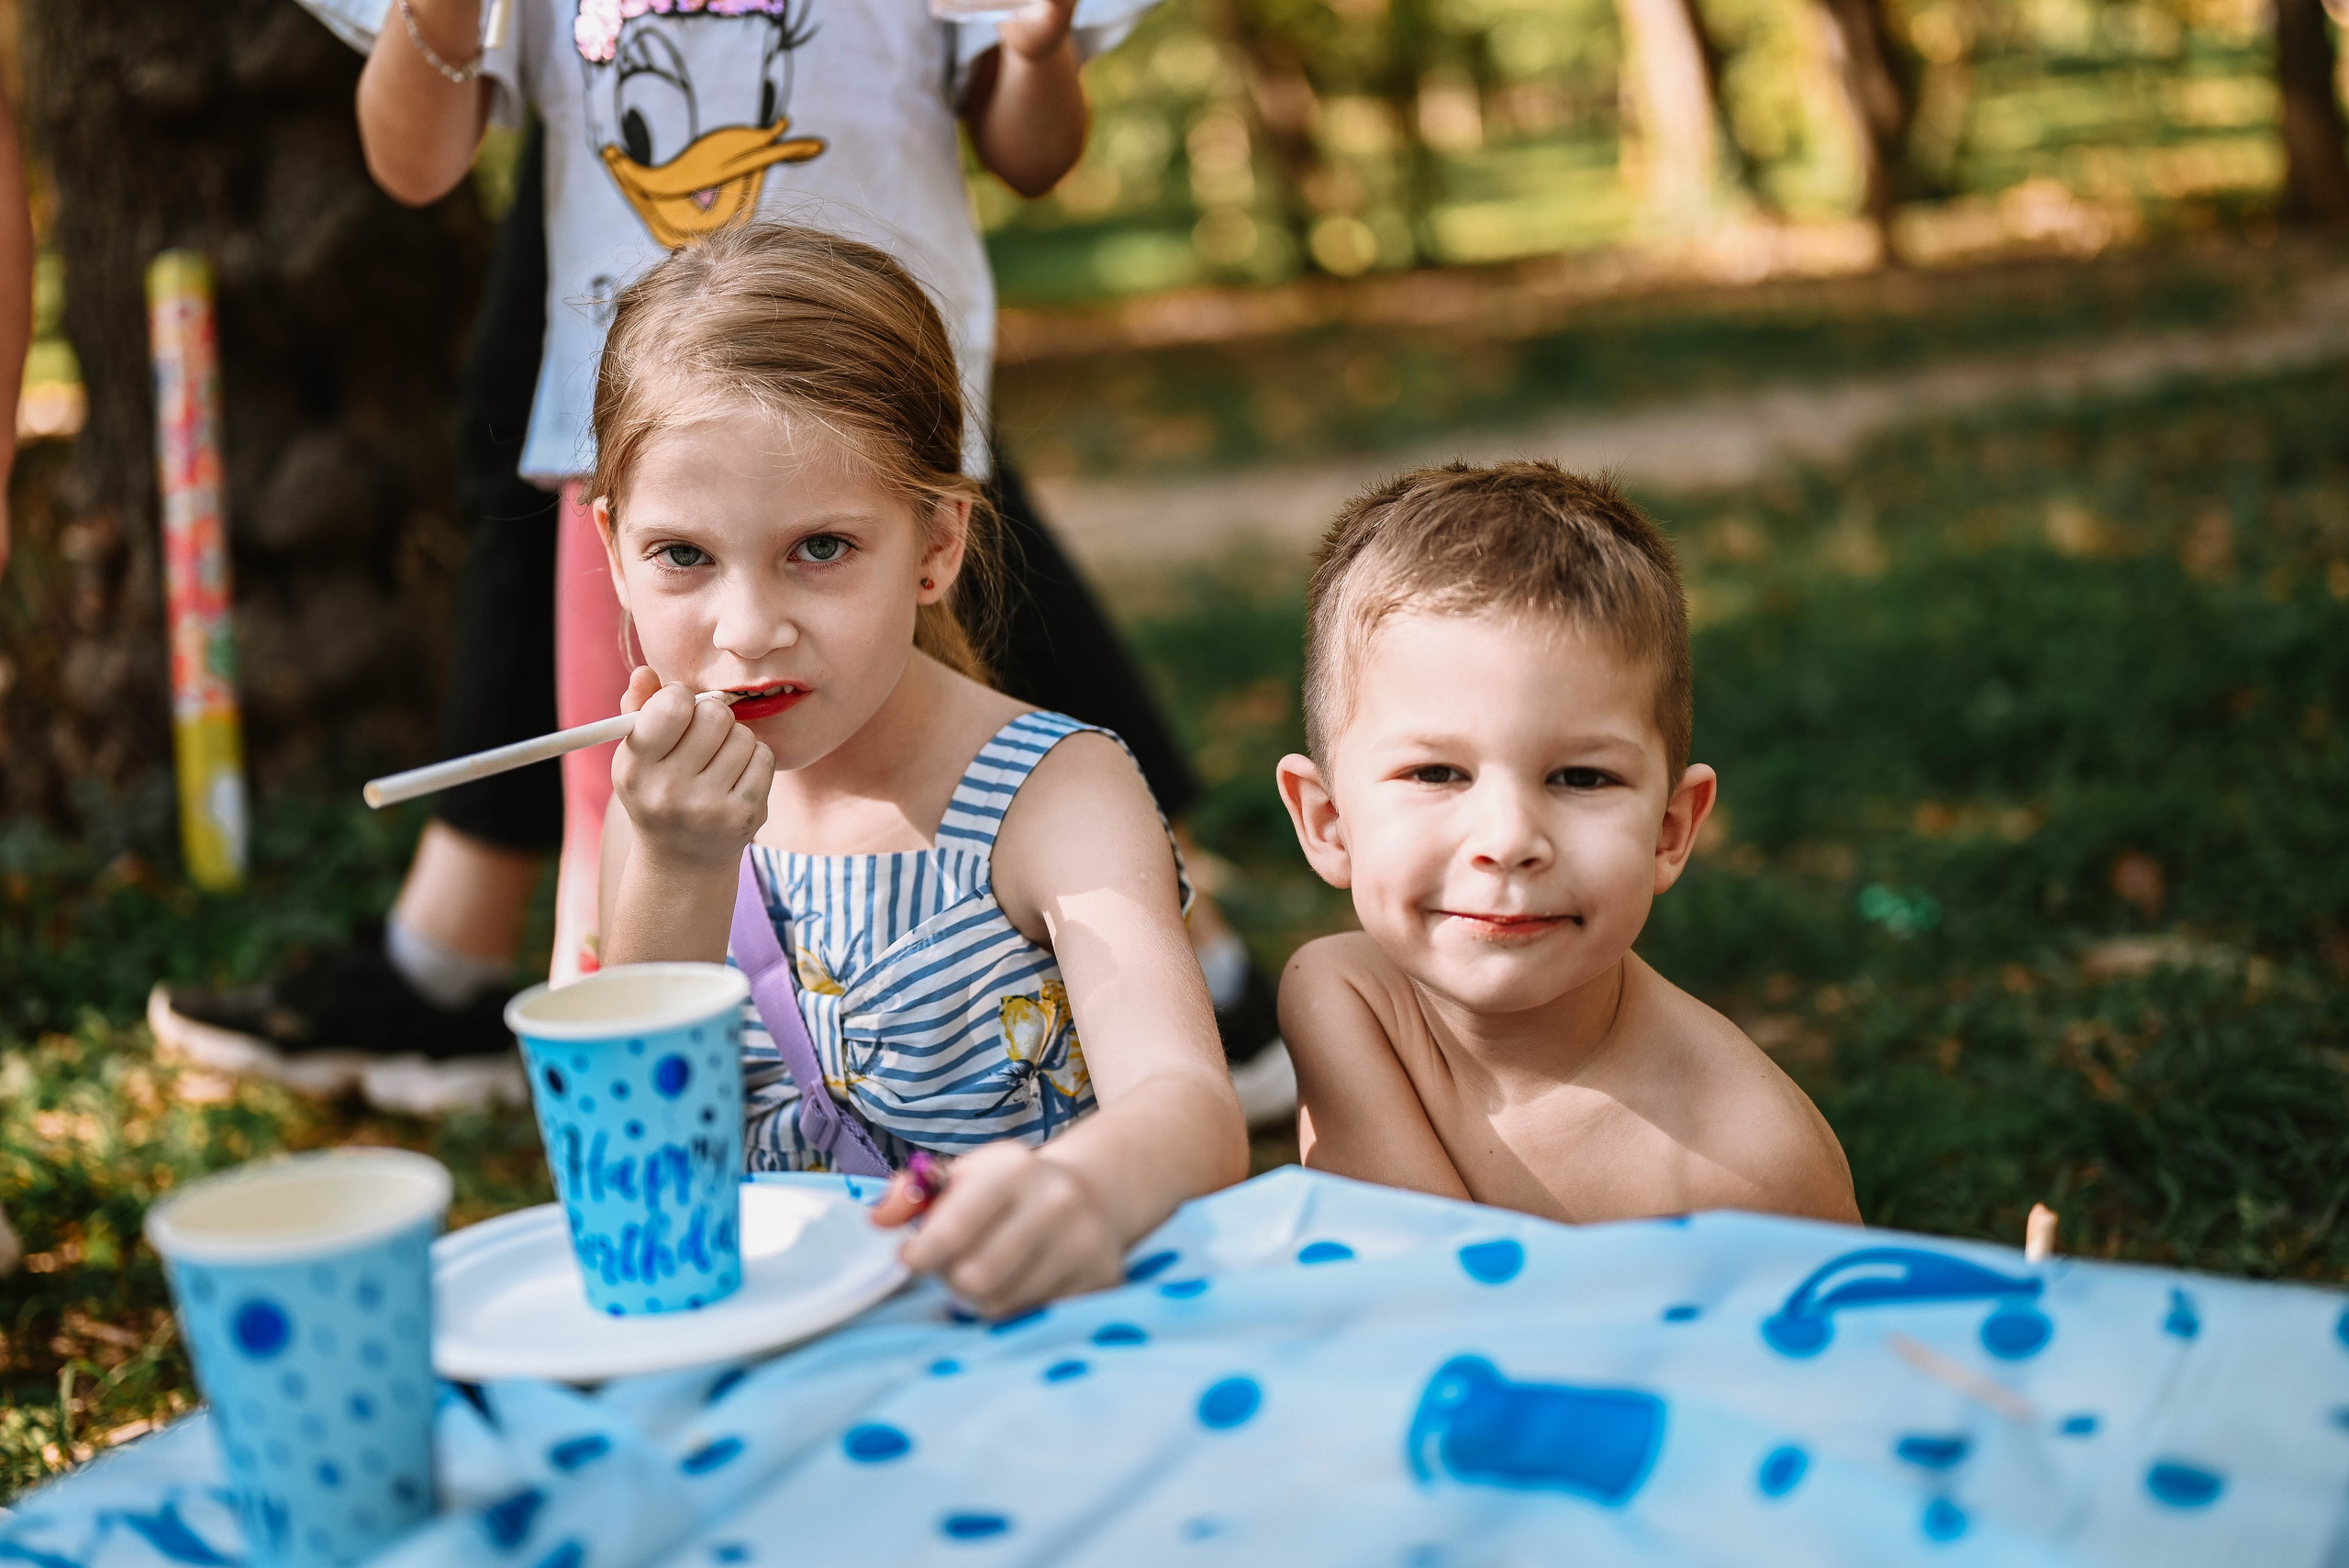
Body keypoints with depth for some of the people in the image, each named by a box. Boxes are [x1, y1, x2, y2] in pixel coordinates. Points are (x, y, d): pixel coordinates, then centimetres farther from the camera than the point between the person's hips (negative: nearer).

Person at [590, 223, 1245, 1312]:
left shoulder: (1055, 797, -12)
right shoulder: (669, 812, 0)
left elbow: (1196, 1111, -27)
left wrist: (1084, 1186, -50)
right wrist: (677, 880, -18)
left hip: (1018, 1344, -3)